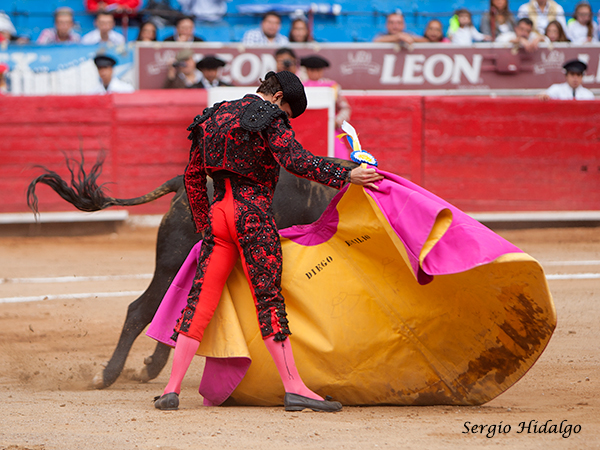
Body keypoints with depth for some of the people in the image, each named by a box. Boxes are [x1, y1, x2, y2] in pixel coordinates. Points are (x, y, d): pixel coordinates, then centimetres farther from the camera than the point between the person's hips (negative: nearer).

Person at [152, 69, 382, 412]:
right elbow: (296, 160, -19)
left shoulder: (214, 116, 19)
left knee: (201, 300, 4)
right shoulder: (270, 117, -4)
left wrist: (204, 225, 26)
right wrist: (346, 176, -19)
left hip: (218, 214, 6)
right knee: (269, 299, -6)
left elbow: (193, 176, 22)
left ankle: (172, 390, -1)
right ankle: (294, 388, -7)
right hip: (254, 212, -6)